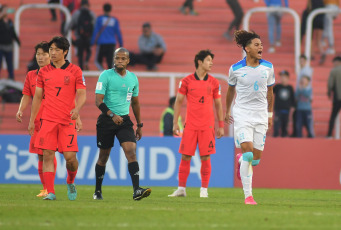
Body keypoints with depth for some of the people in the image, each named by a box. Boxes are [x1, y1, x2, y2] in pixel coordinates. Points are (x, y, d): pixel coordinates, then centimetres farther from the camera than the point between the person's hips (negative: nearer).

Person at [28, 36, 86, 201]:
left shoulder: (75, 71, 3)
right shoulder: (44, 72, 10)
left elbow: (82, 94, 1)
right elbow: (37, 96, 15)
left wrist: (77, 108, -20)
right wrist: (32, 120, 13)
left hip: (68, 120, -2)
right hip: (48, 119, 2)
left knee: (70, 156, -7)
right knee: (47, 155, -8)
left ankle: (70, 182, 22)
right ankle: (50, 192, -7)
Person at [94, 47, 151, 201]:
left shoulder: (133, 78, 9)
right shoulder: (106, 76, -5)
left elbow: (135, 103, 20)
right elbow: (98, 100, -12)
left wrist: (139, 125, 20)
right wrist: (112, 115, -28)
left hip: (124, 120, 3)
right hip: (106, 120, -3)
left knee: (131, 152, -15)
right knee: (104, 156, 6)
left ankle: (136, 190, -24)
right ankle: (98, 191, 23)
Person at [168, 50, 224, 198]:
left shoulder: (213, 83, 6)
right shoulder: (186, 81, 2)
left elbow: (218, 105, 11)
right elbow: (178, 102, 7)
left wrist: (221, 126, 7)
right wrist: (175, 123, 2)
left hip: (207, 125, 1)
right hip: (190, 125, -1)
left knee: (205, 158, -1)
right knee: (185, 156, -1)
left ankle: (204, 190, 6)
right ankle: (181, 189, 6)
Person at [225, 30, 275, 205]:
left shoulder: (268, 67, 2)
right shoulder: (236, 69, -4)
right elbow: (231, 90, 13)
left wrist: (270, 114, 16)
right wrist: (227, 111, 22)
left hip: (261, 116, 3)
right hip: (242, 114, -3)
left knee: (256, 158, 0)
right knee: (248, 152, -19)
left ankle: (241, 160, 38)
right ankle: (248, 195, -12)